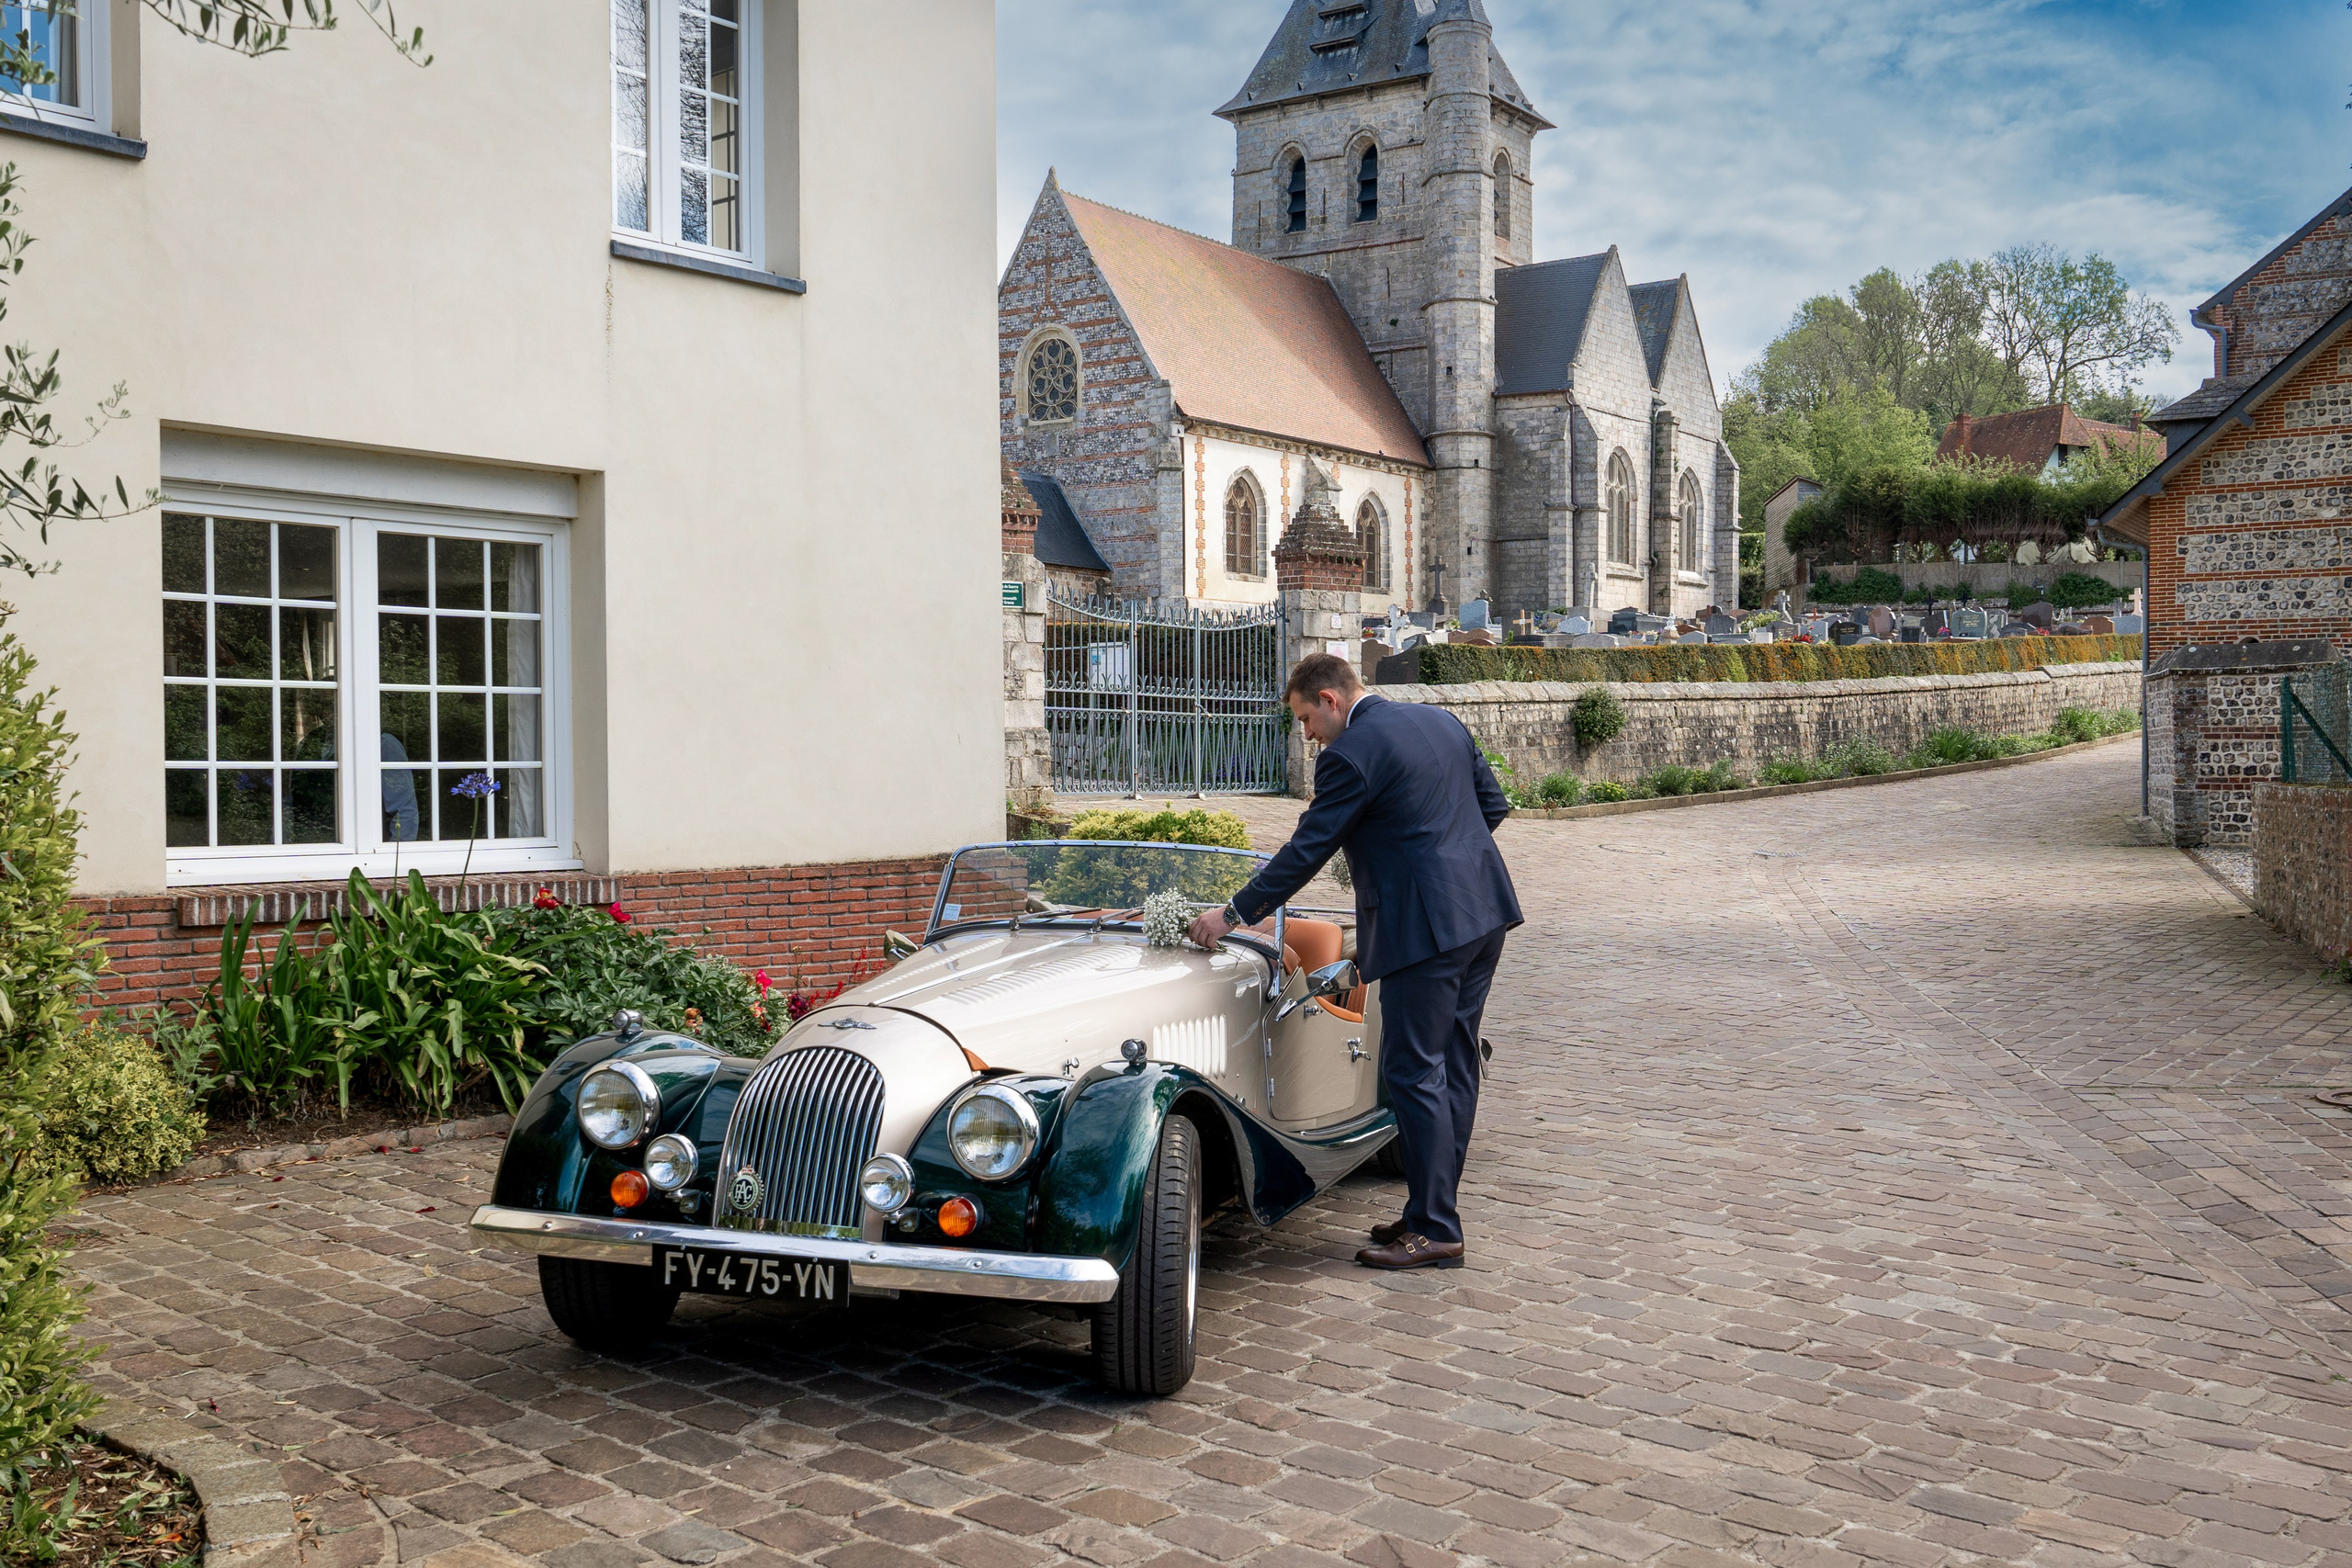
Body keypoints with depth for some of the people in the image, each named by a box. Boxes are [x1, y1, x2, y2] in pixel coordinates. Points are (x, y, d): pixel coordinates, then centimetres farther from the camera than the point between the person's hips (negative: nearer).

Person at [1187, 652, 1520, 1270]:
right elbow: (1494, 803, 17)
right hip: (1484, 912, 9)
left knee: (1413, 1073, -2)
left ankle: (1435, 1231, 2)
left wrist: (1233, 914, -5)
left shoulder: (1351, 753, -12)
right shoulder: (1441, 720, 13)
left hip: (1426, 928, -9)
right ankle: (1432, 1210, 22)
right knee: (1452, 1068, 13)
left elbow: (1306, 851, -12)